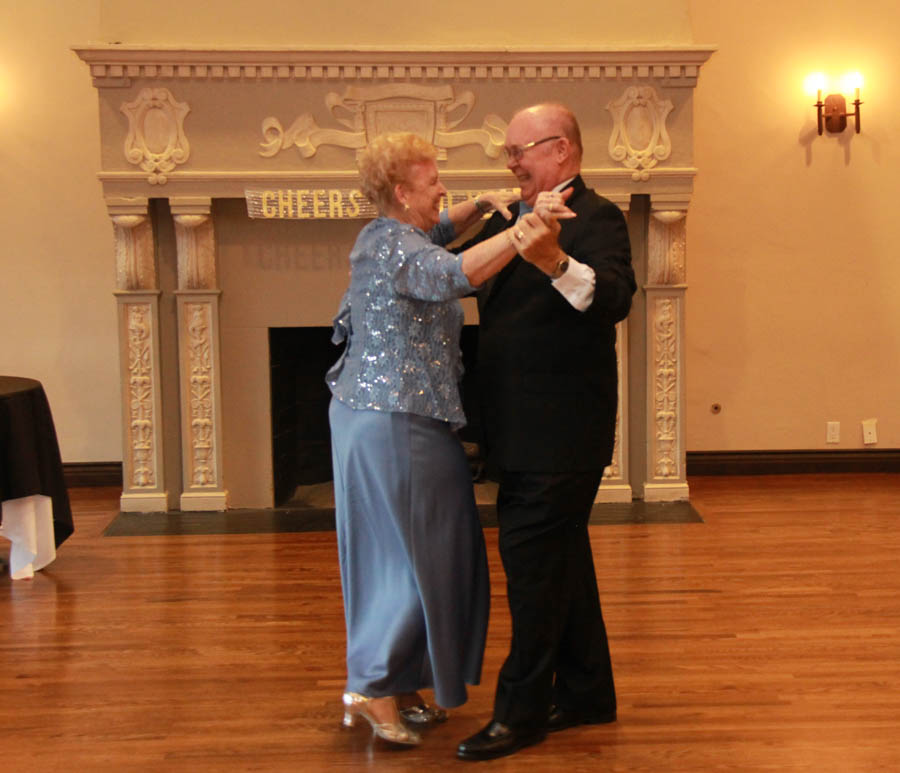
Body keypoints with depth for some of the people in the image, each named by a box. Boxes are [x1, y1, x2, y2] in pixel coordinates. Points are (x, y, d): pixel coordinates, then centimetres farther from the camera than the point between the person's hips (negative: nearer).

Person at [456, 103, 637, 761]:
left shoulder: (596, 217, -11)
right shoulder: (517, 220, 15)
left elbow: (616, 299, -30)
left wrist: (555, 261, -45)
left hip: (562, 429, -9)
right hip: (526, 429, 9)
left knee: (533, 559, -5)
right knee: (560, 558, 16)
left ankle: (522, 711, 6)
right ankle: (586, 693, 30)